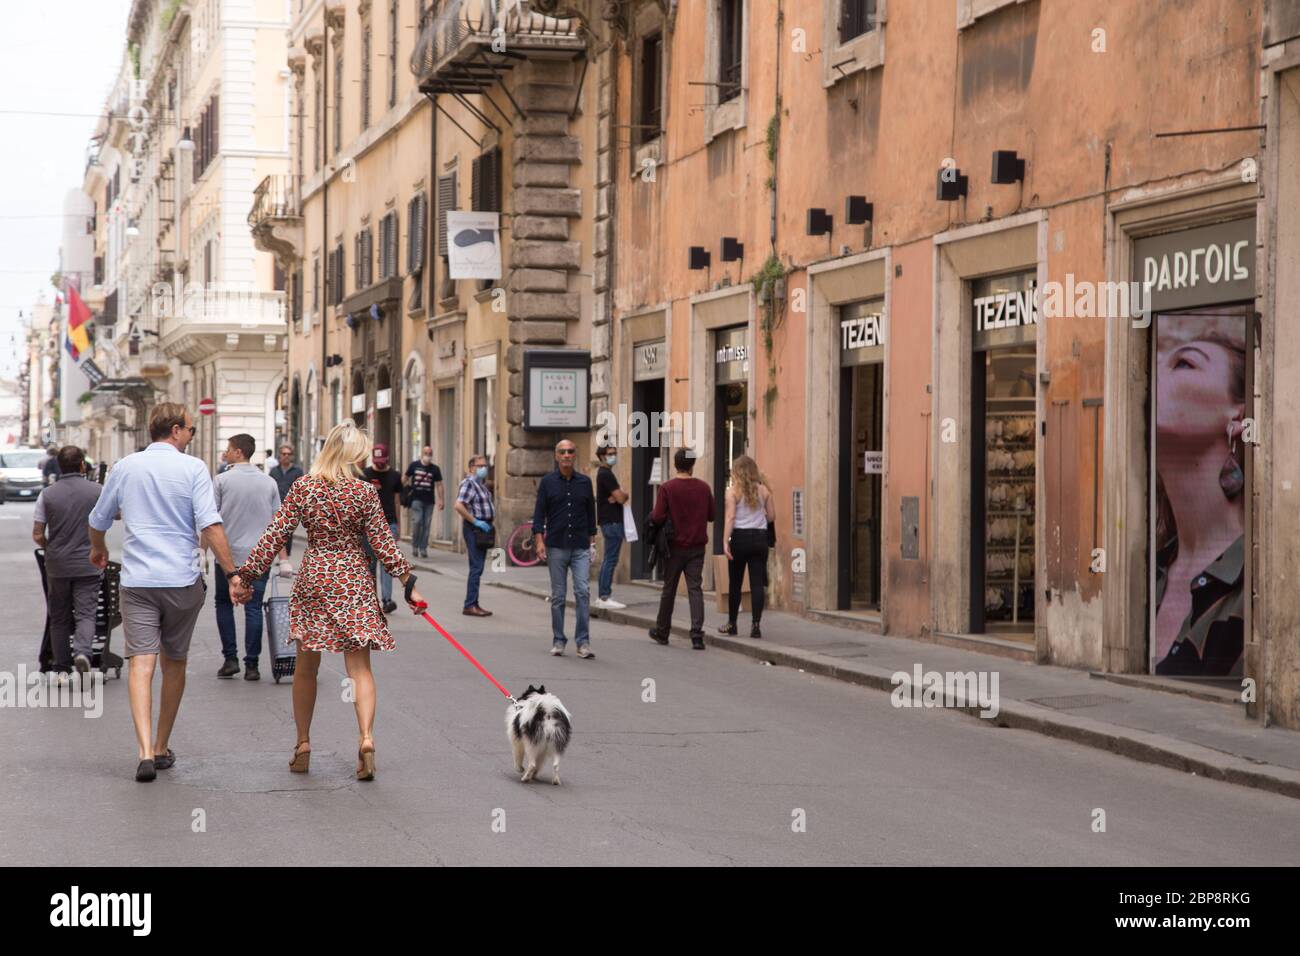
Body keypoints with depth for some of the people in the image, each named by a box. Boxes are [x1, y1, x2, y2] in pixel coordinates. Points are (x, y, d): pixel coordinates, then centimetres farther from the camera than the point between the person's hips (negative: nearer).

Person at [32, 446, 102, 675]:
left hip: (57, 565, 1)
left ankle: (62, 669, 14)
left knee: (59, 618, 11)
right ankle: (82, 651, -26)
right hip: (87, 565, -1)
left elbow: (37, 535, -2)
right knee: (85, 613, 0)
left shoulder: (47, 494, -2)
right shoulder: (96, 491, -4)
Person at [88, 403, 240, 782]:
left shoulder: (126, 467, 7)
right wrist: (233, 572, -14)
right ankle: (162, 748, 24)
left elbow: (98, 520, 20)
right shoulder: (192, 468, -5)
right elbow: (210, 526, -16)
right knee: (174, 664, 15)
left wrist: (98, 549, 40)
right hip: (183, 580, -1)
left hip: (137, 581, 1)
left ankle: (146, 751, -22)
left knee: (142, 663, -6)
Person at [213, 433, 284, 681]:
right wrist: (283, 558, 9)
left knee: (224, 604, 13)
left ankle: (230, 658, 7)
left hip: (228, 555, -2)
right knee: (254, 608, 3)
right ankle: (251, 665, 2)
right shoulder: (269, 482, 4)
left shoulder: (222, 480, -4)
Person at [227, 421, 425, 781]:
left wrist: (245, 574, 2)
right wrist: (408, 582, 2)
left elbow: (275, 535, -3)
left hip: (313, 579, 2)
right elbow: (382, 542, -5)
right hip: (353, 582, -1)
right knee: (359, 667, 1)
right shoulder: (365, 491, -7)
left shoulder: (303, 488, -3)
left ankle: (303, 746, 18)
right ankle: (366, 738, -18)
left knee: (306, 667, 13)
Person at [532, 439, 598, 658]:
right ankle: (558, 641, 14)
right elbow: (539, 513, 2)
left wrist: (592, 541, 11)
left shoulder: (585, 482, 8)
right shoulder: (548, 482, 3)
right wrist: (539, 541, -8)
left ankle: (583, 642, -9)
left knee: (583, 592, -11)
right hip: (556, 547, -1)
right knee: (558, 596, 5)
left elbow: (591, 513, 14)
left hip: (580, 548, 1)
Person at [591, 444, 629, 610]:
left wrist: (620, 495, -7)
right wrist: (623, 494, 3)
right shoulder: (606, 474, -14)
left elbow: (622, 495, 15)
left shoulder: (603, 473, 18)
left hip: (608, 521, 11)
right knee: (610, 560, -10)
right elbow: (621, 497, -19)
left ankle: (601, 597, 16)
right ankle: (604, 598, -10)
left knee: (608, 561, 13)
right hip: (612, 521, -11)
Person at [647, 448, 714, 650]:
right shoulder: (704, 487, -1)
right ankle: (697, 634, -13)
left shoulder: (667, 488, -10)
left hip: (675, 545, -1)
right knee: (695, 589, -1)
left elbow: (657, 517, -15)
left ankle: (662, 631, 25)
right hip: (697, 546, 1)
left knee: (669, 589, 11)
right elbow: (711, 516, 6)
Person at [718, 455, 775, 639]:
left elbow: (730, 518, -11)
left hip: (740, 537, -2)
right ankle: (756, 624, -6)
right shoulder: (763, 490, 4)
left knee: (735, 583, 9)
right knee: (757, 583, 0)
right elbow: (772, 516, 7)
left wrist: (725, 542, -12)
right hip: (760, 538, 2)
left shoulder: (733, 491, -4)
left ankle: (732, 624, 19)